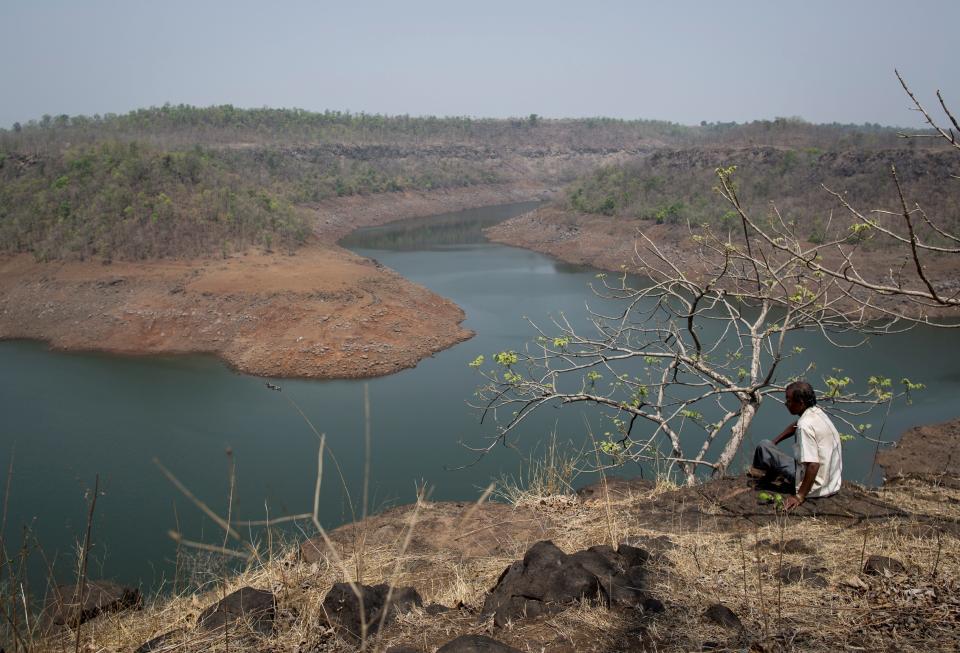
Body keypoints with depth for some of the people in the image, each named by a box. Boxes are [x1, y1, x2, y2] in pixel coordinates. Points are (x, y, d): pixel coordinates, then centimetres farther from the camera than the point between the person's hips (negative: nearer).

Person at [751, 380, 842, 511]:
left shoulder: (805, 425, -26)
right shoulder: (816, 411, 1)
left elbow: (813, 465, -30)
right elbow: (795, 426, 22)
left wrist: (800, 496, -24)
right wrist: (774, 443, 15)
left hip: (817, 487, -9)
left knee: (763, 447, -2)